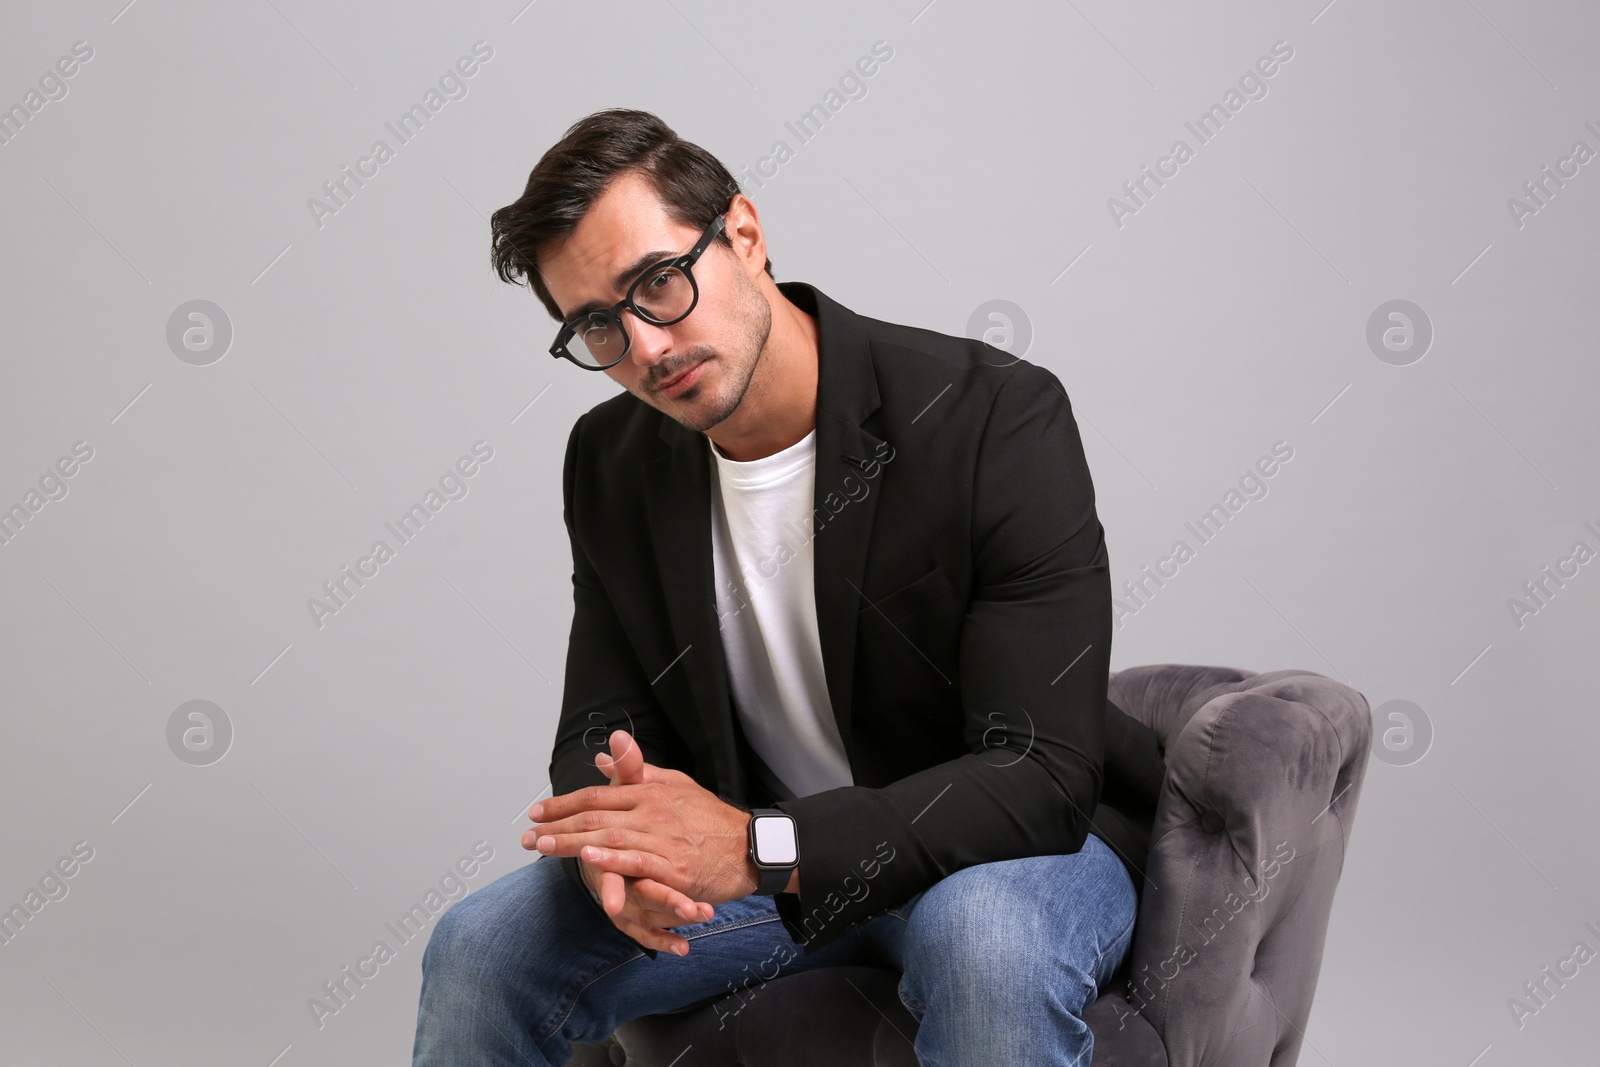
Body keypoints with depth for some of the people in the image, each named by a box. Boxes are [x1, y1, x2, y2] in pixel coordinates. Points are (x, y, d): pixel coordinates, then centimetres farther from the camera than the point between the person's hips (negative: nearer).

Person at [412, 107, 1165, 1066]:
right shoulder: (611, 463, -2)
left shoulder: (995, 418, -22)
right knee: (479, 952, -13)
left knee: (985, 945, -38)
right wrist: (616, 843, -25)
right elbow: (604, 731, 1)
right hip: (749, 847, 5)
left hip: (1013, 844, -4)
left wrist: (756, 848, -35)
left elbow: (1042, 777, -26)